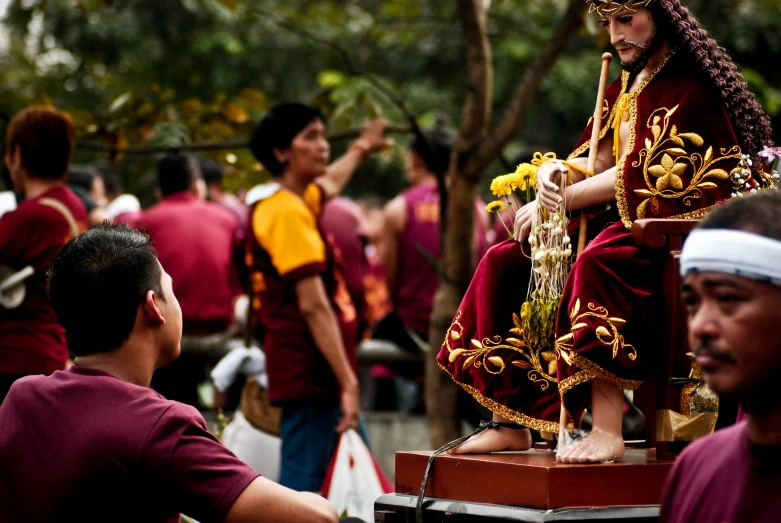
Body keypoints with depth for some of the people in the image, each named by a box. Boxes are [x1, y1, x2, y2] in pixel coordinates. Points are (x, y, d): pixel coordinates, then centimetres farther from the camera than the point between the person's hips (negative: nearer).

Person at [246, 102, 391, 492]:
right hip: (308, 367, -11)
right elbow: (313, 305, -21)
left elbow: (329, 183, 41)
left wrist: (361, 148, 59)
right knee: (303, 481, -10)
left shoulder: (299, 201, 14)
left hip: (312, 370, 11)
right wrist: (348, 382, -23)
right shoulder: (288, 212, -16)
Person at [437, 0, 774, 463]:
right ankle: (511, 423, -5)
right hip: (624, 218, 10)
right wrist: (554, 171, -10)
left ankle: (607, 432, -43)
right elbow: (596, 159, 14)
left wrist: (560, 200, -14)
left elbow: (641, 176, -19)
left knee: (598, 263, -39)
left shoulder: (691, 86, -11)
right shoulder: (626, 87, 18)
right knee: (504, 263, -2)